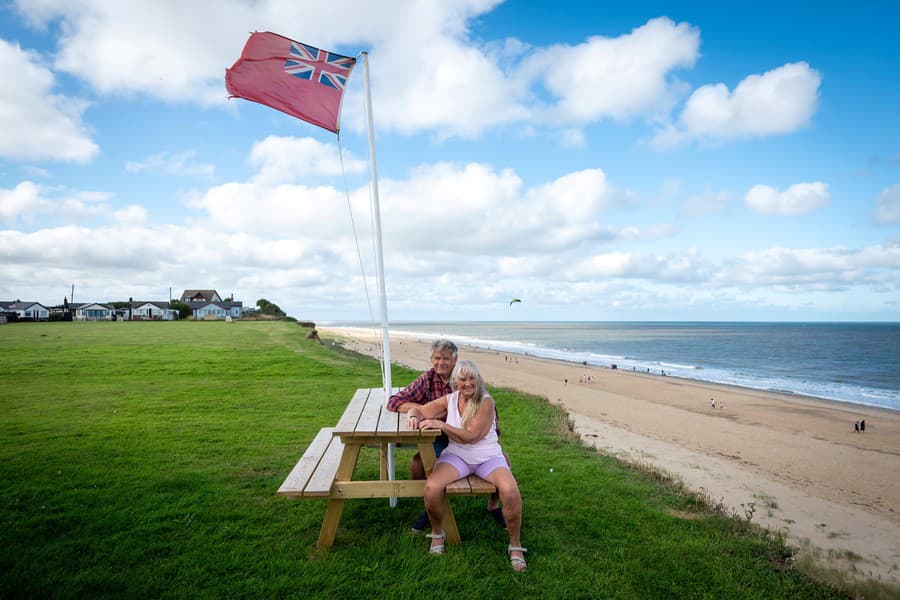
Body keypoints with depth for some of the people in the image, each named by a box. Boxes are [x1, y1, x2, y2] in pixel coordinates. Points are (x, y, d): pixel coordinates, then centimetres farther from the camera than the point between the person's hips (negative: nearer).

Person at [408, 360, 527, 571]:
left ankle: (515, 546, -5)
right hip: (457, 455, 2)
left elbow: (471, 436, -18)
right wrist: (414, 417, -15)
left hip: (488, 456, -2)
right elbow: (418, 409, 10)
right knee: (431, 488, -27)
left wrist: (440, 424, -25)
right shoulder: (450, 400, 3)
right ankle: (437, 533, 5)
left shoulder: (486, 402, -10)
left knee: (510, 491, -30)